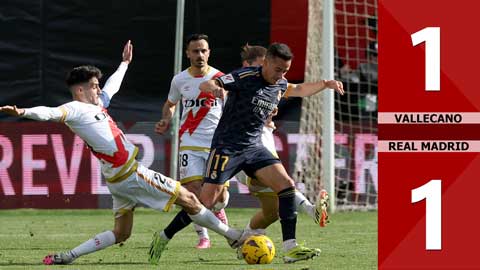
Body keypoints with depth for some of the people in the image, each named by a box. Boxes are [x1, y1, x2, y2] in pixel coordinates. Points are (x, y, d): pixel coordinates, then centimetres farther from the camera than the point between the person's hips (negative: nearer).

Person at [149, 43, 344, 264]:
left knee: (286, 185, -11)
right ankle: (163, 238, 7)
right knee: (205, 202, -11)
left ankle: (290, 248, -11)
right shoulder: (245, 77, -15)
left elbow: (299, 90, 30)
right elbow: (205, 85, -22)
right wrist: (215, 88, -44)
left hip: (253, 147, 6)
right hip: (227, 146, -6)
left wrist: (326, 84, 19)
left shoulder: (279, 85, 7)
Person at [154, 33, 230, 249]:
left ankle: (218, 210, 33)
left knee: (220, 194, -5)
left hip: (217, 144, -1)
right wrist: (166, 122, 4)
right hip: (190, 144, 1)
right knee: (193, 190, -12)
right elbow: (170, 104, 24)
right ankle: (203, 237, 2)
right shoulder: (179, 80, 5)